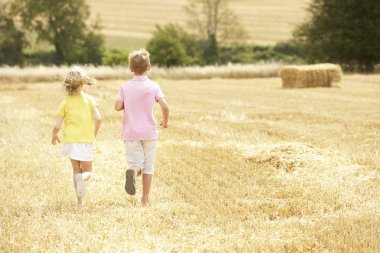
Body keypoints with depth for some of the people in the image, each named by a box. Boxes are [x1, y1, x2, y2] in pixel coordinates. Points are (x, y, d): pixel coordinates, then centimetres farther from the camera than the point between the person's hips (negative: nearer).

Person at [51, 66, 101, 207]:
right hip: (86, 140, -1)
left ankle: (80, 200, 4)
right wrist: (94, 133, 10)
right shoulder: (89, 99, -1)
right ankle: (81, 178, -29)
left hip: (70, 140, 1)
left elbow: (57, 125, -3)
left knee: (76, 169, 17)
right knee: (87, 172, 9)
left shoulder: (65, 102, 0)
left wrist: (54, 136, 19)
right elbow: (97, 118, -10)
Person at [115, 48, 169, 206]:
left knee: (135, 163, 3)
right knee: (148, 166, 11)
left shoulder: (125, 87, -2)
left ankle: (132, 171, -33)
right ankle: (145, 198, 12)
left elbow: (118, 107, -11)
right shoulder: (153, 86, -5)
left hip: (130, 133, 0)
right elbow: (165, 106, -13)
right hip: (149, 132, 0)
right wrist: (165, 121, 6)